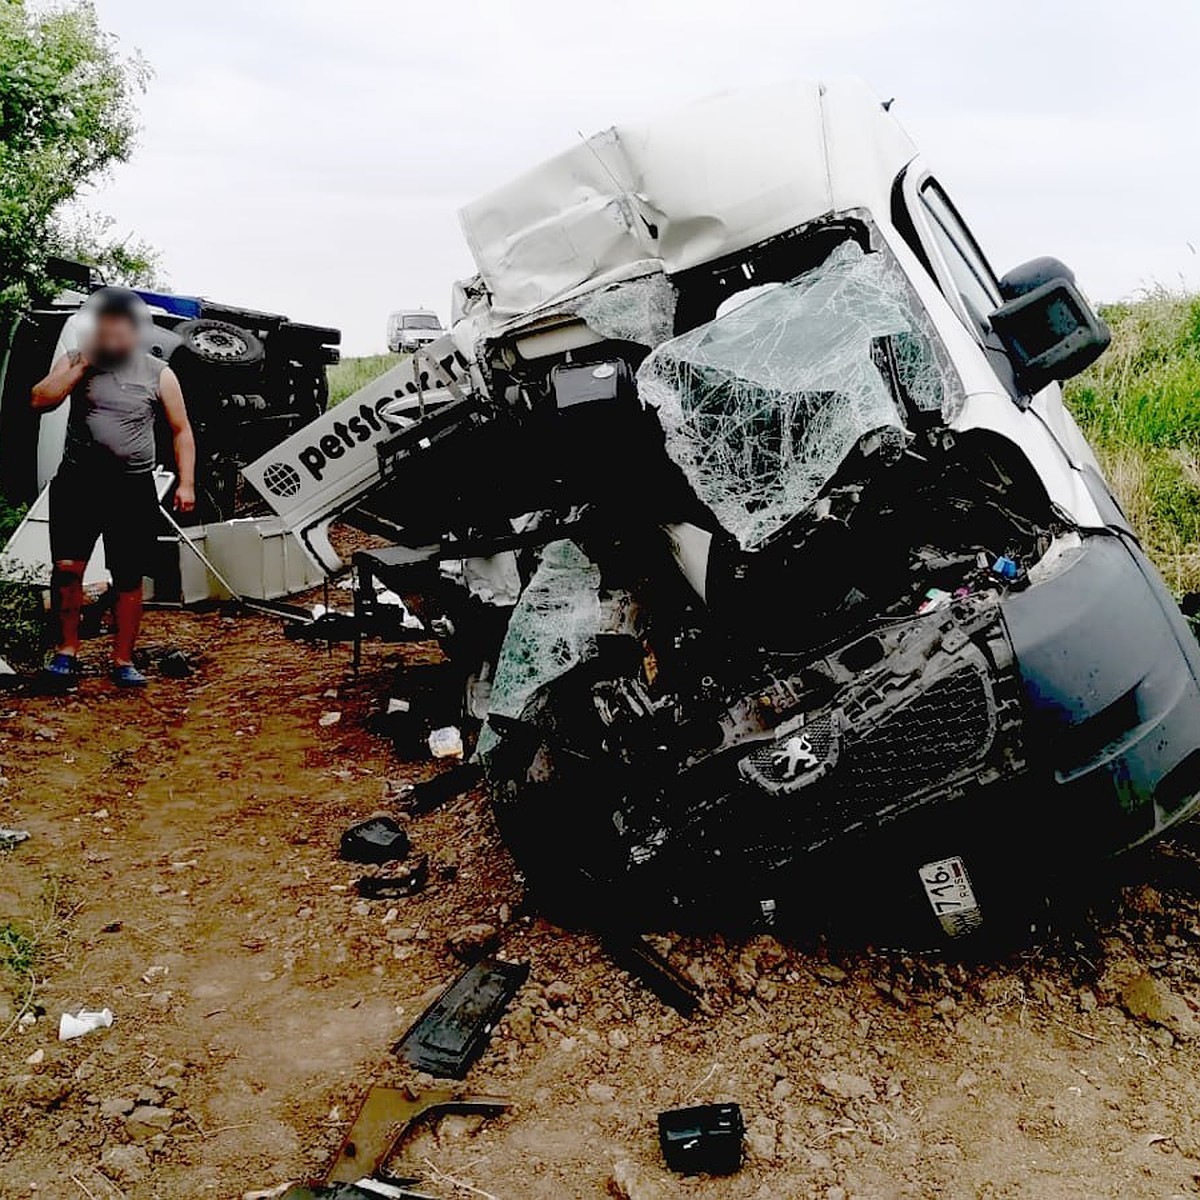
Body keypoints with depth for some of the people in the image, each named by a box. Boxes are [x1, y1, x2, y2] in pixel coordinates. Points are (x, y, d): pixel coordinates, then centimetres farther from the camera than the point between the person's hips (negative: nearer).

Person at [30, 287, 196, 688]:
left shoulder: (158, 374, 4)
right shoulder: (75, 362, 6)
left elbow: (182, 431, 9)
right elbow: (40, 401, -7)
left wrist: (186, 483, 0)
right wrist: (82, 363, -10)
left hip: (134, 489, 0)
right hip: (78, 481, 0)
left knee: (129, 579, 2)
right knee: (67, 566, -9)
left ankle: (123, 660, 12)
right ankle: (66, 649, 7)